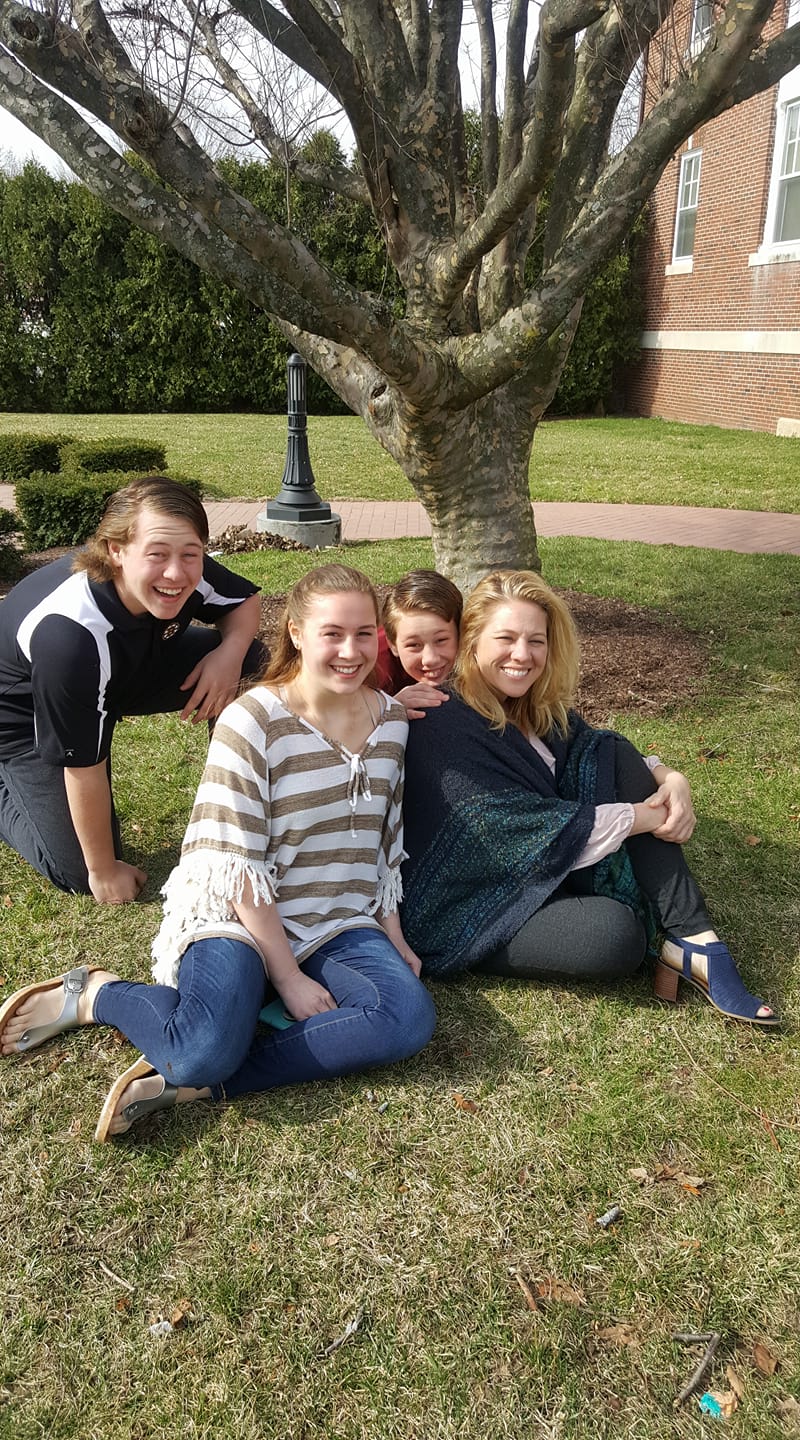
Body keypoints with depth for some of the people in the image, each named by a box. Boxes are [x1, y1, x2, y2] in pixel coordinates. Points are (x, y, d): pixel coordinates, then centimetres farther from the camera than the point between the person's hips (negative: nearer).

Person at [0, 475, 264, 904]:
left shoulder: (187, 574, -27)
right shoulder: (69, 635, -42)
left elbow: (246, 602, -4)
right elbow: (84, 768, -30)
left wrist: (230, 652, -27)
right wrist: (104, 872, -17)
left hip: (127, 669, 5)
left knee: (250, 657, -14)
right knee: (79, 872, -6)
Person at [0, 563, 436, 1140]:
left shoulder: (393, 718, 5)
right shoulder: (252, 721, -13)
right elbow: (239, 867, -14)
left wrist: (394, 939, 4)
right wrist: (288, 976, -15)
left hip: (339, 929, 6)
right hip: (239, 919, -5)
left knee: (412, 1017, -25)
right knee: (207, 1049, -32)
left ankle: (197, 1081, -18)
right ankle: (94, 993, 2)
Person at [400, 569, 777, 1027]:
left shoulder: (538, 708, 3)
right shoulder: (448, 730, -21)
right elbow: (536, 833, -24)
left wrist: (670, 779, -15)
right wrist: (645, 817, -19)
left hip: (549, 873, 8)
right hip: (475, 913, -8)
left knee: (616, 755, -8)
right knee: (615, 933, -34)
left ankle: (695, 941, -14)